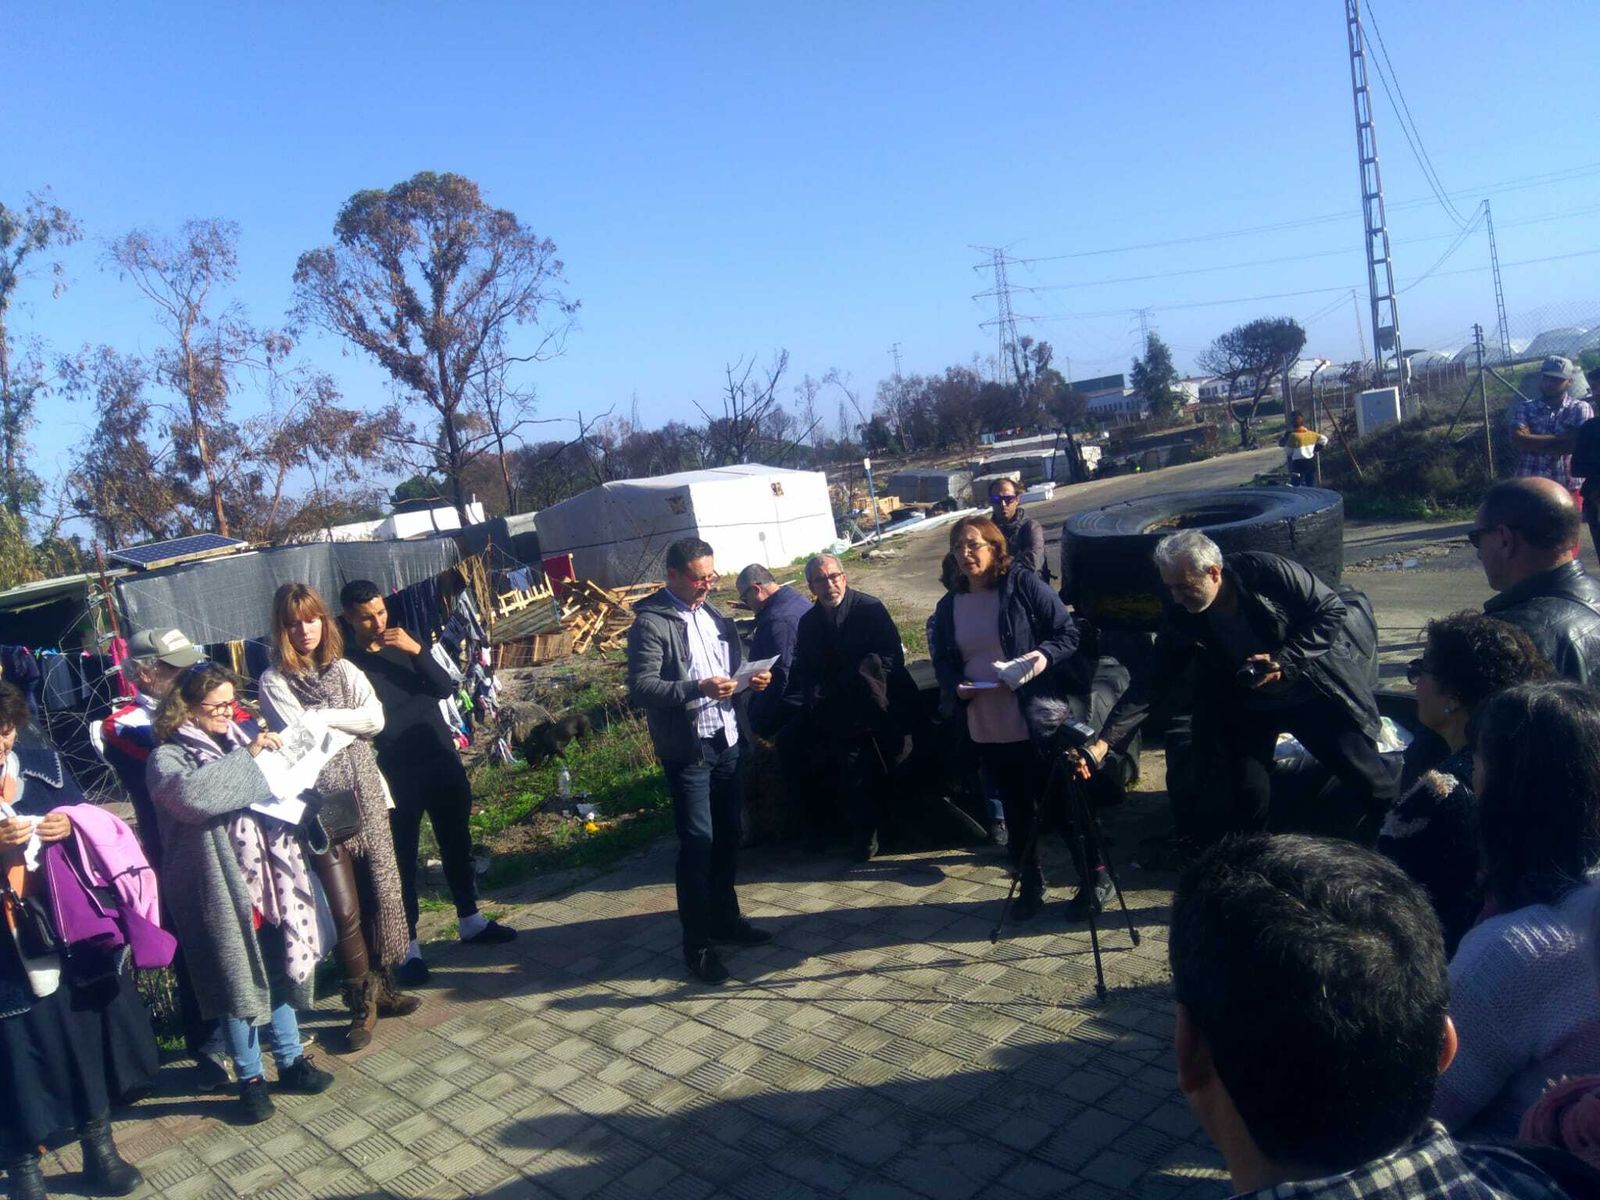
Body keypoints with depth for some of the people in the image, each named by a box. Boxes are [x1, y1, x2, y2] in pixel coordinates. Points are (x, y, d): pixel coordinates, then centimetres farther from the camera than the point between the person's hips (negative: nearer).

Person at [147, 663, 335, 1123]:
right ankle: (250, 1078, 20)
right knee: (239, 982, 5)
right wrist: (247, 757, -24)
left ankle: (291, 1059, 29)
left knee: (281, 970, 14)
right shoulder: (169, 756, -7)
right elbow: (189, 795, -30)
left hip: (268, 879, 5)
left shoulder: (238, 741, 10)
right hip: (222, 889, -5)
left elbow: (274, 794, 21)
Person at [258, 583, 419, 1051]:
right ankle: (361, 1003, 14)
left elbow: (376, 718, -5)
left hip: (364, 794, 4)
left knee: (381, 893, 8)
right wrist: (349, 722, -6)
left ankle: (382, 986, 26)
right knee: (344, 908, -3)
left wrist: (323, 717, -10)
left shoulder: (344, 670, 9)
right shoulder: (274, 681, -2)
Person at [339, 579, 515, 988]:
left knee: (457, 842, 14)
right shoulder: (346, 661, -8)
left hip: (441, 758, 5)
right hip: (395, 772, -5)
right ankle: (409, 947, 9)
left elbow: (445, 688, -5)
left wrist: (418, 652, -18)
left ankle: (470, 920, 30)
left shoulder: (405, 643, 6)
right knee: (402, 856, 0)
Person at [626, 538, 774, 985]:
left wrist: (752, 677, -2)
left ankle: (725, 917, 32)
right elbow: (641, 688, -19)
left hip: (728, 742, 7)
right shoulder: (651, 623, -11)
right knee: (698, 841, -4)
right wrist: (698, 688, -29)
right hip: (688, 750, -7)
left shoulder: (714, 615, 12)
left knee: (728, 834, 15)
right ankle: (697, 943, 9)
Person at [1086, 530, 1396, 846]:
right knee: (1249, 796, -12)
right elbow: (1149, 683, -15)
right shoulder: (1181, 619, -15)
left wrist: (1284, 660, -25)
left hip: (1313, 693, -1)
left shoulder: (1267, 571, -24)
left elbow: (1332, 609, -14)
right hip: (1248, 709, 2)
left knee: (1372, 784, 0)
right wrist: (1104, 742, -25)